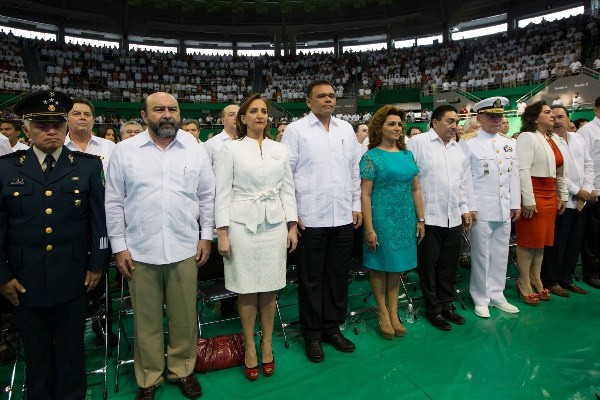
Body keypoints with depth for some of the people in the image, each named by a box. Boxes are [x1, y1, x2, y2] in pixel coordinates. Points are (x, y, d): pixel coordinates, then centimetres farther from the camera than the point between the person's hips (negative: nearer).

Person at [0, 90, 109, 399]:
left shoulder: (88, 166, -1)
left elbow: (100, 219, -1)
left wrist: (97, 264, -3)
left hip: (73, 277, -1)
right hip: (25, 279, 1)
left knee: (71, 348, 14)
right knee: (35, 351, 18)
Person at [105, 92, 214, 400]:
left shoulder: (196, 151, 4)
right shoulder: (124, 151, 2)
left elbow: (207, 197, 8)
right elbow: (114, 203, 3)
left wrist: (206, 236, 4)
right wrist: (118, 247, 1)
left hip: (185, 249, 1)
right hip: (140, 251, 0)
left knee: (184, 316, 11)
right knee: (146, 320, 12)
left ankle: (182, 370, 34)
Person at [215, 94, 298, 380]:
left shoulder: (279, 149, 9)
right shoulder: (231, 148, 0)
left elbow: (288, 189, 10)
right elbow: (223, 192, -3)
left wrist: (292, 226, 4)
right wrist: (222, 233, -8)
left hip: (274, 225, 3)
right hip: (242, 225, -2)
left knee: (269, 288, 10)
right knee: (246, 289, 6)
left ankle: (267, 344, 28)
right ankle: (250, 346, 25)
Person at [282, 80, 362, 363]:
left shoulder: (346, 129, 13)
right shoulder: (295, 130, 0)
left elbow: (355, 169, 14)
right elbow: (285, 173, -4)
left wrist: (356, 206, 9)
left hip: (343, 217, 4)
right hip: (310, 219, -4)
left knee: (338, 275, 12)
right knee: (311, 279, 7)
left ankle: (332, 327, 30)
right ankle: (312, 334, 23)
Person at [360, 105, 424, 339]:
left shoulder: (408, 155, 9)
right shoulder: (371, 157, -7)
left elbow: (415, 189, 11)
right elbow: (365, 195, -11)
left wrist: (420, 220, 7)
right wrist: (369, 228, -15)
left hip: (405, 218, 5)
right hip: (381, 217, -5)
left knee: (397, 263, 13)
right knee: (380, 264, 6)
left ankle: (393, 311, 27)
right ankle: (382, 312, 23)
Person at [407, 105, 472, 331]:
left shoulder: (457, 148, 16)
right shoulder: (418, 142, -5)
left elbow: (462, 182, 22)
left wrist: (464, 208, 17)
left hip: (454, 218, 6)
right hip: (428, 217, -6)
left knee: (449, 265, 14)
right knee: (428, 265, 5)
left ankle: (446, 304, 29)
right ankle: (433, 309, 20)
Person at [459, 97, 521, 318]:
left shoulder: (508, 143, 13)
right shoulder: (468, 142, -5)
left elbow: (514, 175, 13)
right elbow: (464, 177, -9)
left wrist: (515, 204, 9)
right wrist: (470, 207, -13)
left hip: (504, 210, 6)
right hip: (481, 209, -5)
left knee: (500, 255, 12)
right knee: (481, 255, 3)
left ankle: (496, 295, 27)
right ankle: (481, 299, 17)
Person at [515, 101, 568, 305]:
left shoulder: (551, 140, 16)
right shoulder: (527, 137, -9)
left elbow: (559, 172, 19)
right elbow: (523, 170, -17)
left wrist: (563, 196, 16)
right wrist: (528, 200, -21)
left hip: (550, 195, 8)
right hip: (533, 195, -8)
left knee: (541, 240, 13)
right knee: (528, 240, -1)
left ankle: (536, 279, 25)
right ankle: (523, 282, 11)